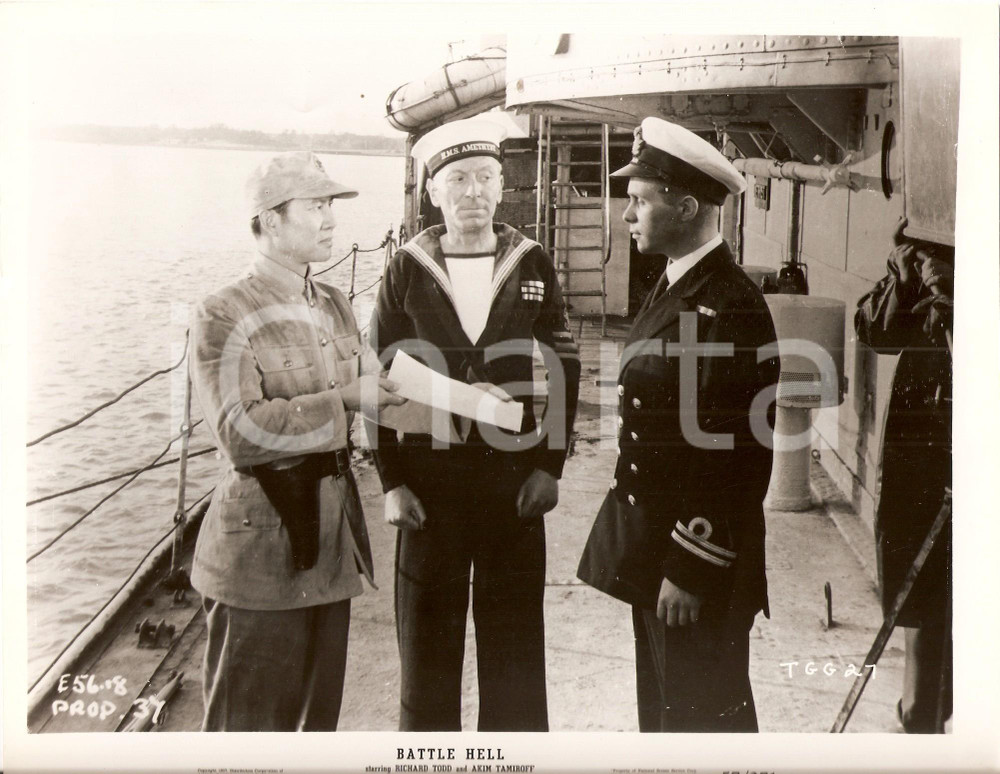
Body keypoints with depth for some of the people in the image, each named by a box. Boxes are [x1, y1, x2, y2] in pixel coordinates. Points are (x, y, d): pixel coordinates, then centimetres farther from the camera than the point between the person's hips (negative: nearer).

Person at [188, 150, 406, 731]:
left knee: (320, 709, 17)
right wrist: (346, 399, -24)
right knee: (250, 716, 4)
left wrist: (390, 393, -1)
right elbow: (239, 433, -23)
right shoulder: (224, 317, -12)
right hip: (262, 543, -7)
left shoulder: (336, 307, 10)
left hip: (333, 533, 7)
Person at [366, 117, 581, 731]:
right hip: (429, 480, 0)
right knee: (427, 639, 8)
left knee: (516, 639, 8)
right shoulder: (407, 270, 1)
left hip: (516, 478, 1)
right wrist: (392, 483, -4)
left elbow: (564, 369, 5)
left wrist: (550, 467, -2)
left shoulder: (534, 266, 3)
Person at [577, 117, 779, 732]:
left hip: (698, 561, -9)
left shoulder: (731, 308, -21)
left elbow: (733, 455, -22)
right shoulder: (673, 289, 10)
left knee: (701, 714, 5)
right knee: (660, 705, 20)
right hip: (655, 546, 9)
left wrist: (692, 570, -19)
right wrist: (648, 553, 17)